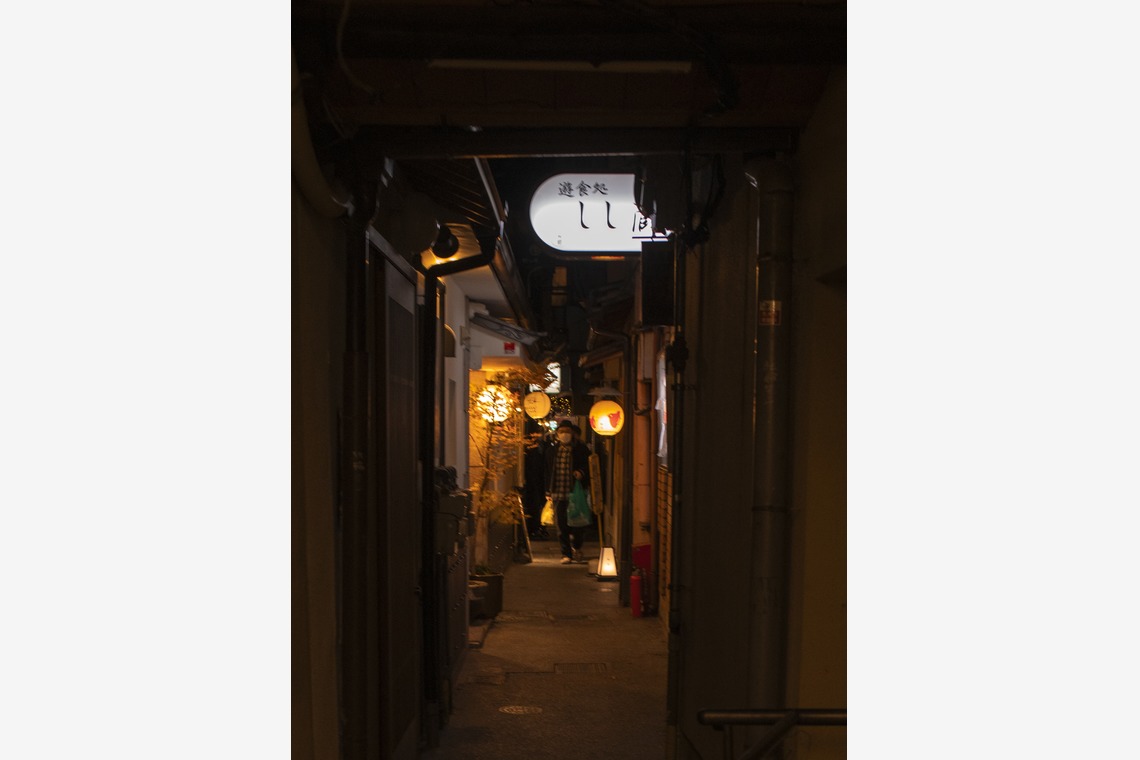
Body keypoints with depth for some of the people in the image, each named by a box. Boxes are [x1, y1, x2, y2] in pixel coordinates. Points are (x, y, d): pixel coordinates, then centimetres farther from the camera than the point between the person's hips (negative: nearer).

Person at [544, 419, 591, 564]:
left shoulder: (581, 449, 1)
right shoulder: (552, 451, 10)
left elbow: (589, 467, 5)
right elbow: (548, 472, 15)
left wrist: (581, 473, -16)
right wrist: (549, 491, 12)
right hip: (559, 494, 2)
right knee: (562, 525, 2)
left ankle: (576, 548, 27)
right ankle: (566, 553, 12)